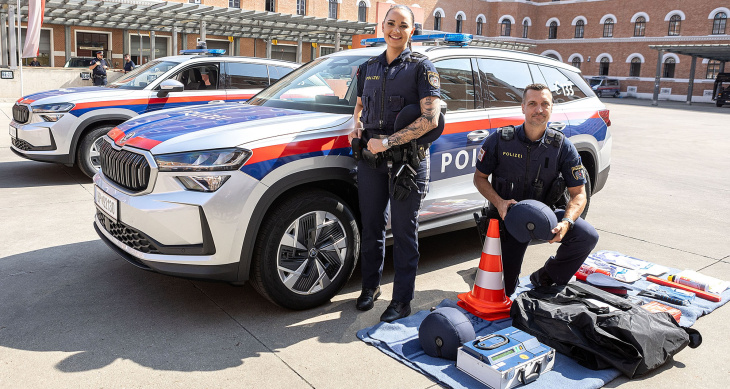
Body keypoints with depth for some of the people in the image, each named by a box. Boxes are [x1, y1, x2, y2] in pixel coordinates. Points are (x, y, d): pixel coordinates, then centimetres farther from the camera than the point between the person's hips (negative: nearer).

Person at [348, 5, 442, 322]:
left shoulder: (421, 67, -2)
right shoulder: (368, 68, 13)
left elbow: (430, 119, -13)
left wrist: (388, 142, -17)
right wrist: (358, 126, 3)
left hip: (407, 159, -4)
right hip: (371, 157, 5)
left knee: (404, 233, 2)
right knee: (371, 227, 12)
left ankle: (402, 301, 12)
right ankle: (370, 287, 29)